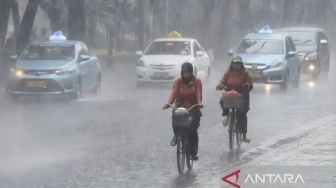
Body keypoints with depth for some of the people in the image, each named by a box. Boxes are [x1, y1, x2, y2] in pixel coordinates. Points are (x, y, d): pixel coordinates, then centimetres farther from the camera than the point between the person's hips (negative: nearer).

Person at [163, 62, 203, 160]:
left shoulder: (197, 82, 2)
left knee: (193, 132, -10)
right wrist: (169, 103, -31)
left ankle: (193, 153, 4)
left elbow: (198, 93, -13)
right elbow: (174, 93, -12)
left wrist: (199, 103, -34)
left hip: (193, 110, 0)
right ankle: (176, 136, 6)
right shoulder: (178, 82, 3)